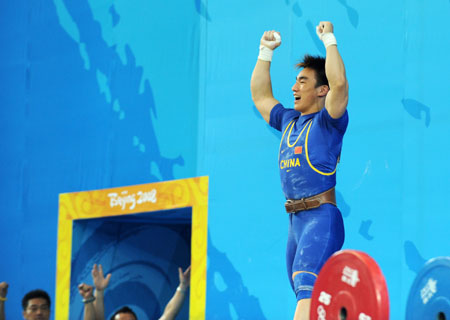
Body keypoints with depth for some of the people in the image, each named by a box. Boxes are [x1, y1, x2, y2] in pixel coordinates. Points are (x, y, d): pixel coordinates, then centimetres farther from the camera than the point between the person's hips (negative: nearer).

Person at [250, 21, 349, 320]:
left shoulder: (328, 121, -3)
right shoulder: (289, 121, 19)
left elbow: (339, 83, -20)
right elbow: (260, 95, 31)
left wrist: (329, 40, -12)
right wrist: (266, 51, 29)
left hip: (321, 219, -9)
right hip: (296, 221, 9)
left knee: (306, 286, -25)